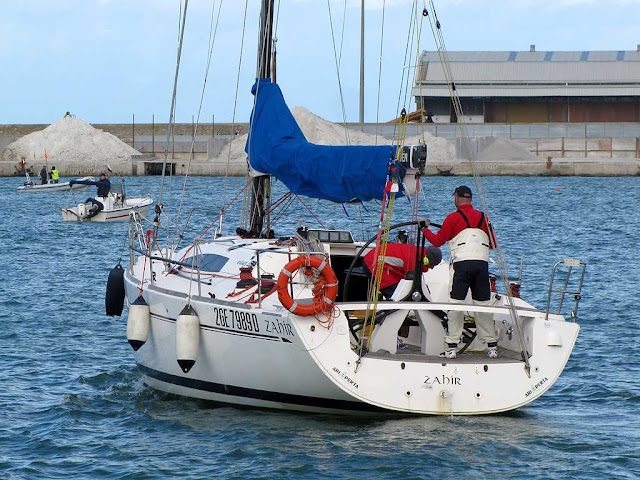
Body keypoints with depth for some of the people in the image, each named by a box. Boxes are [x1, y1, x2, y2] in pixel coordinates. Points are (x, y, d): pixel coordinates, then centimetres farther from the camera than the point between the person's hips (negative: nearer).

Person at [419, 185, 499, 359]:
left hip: (463, 263, -4)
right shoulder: (483, 217, 16)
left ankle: (452, 347, -7)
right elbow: (492, 243, 24)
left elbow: (438, 241, 6)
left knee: (456, 304, -2)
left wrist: (425, 228, 22)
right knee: (483, 305, 9)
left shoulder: (453, 218, 3)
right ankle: (492, 347, 8)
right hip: (482, 263, 4)